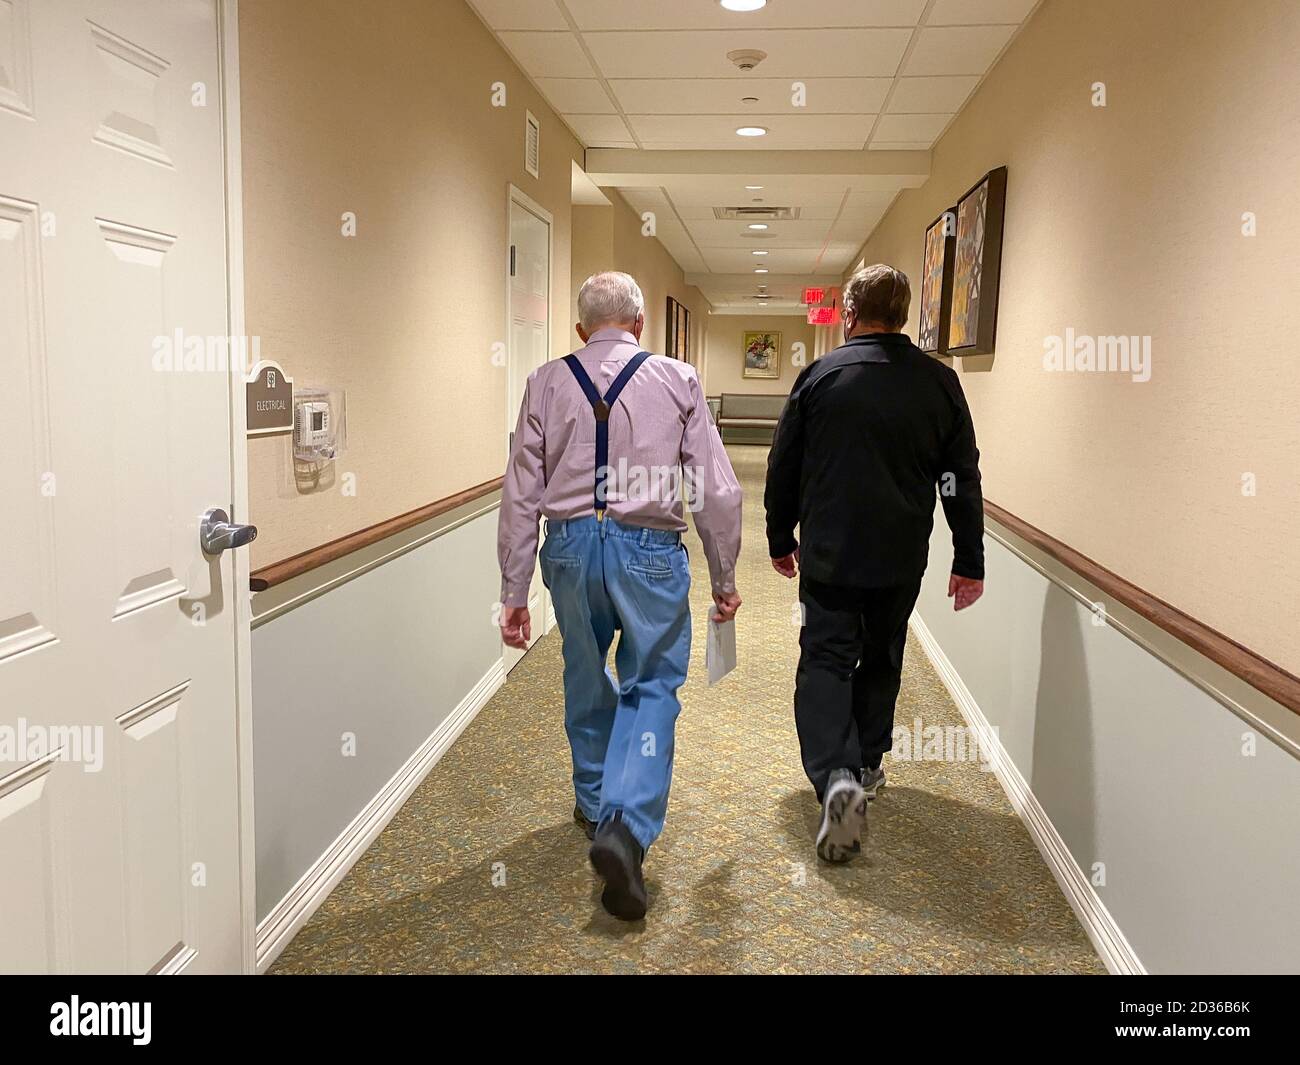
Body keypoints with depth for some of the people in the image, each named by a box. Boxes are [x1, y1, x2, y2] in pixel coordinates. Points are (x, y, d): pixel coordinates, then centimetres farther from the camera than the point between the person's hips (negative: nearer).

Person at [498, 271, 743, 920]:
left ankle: (594, 803, 40)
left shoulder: (547, 384, 3)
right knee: (652, 688, 7)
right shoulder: (677, 380, -1)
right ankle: (625, 826, -10)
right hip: (649, 550, -2)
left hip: (570, 548, 3)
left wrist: (514, 591, 6)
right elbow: (718, 491, -2)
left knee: (587, 683, 22)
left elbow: (520, 496, 1)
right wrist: (724, 579, 8)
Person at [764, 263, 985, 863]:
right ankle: (866, 767, 30)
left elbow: (783, 468, 0)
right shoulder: (940, 382, 0)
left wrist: (781, 540, 12)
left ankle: (836, 776, -18)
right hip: (902, 559, 3)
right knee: (881, 660, 19)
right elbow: (962, 480, 1)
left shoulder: (821, 375, -5)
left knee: (825, 661, 1)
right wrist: (970, 560, 8)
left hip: (829, 553, -2)